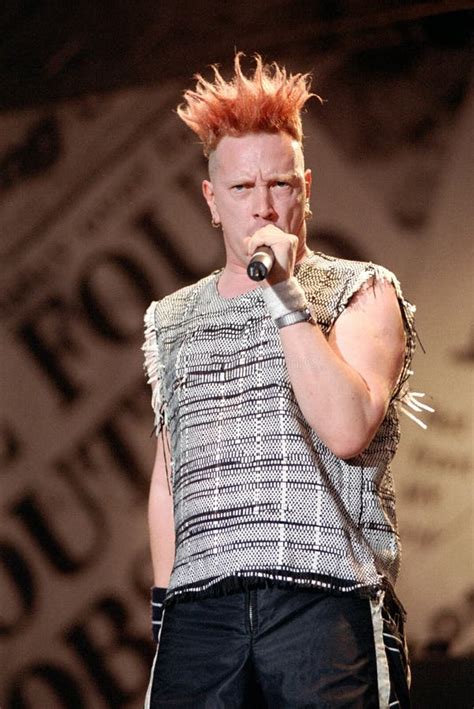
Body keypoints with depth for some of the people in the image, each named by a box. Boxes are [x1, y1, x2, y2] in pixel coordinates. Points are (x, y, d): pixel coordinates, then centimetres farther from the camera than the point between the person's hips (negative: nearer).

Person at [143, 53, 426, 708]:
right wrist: (165, 599, 14)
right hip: (200, 607, 3)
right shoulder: (173, 321, 19)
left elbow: (347, 429, -10)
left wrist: (285, 295, -10)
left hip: (325, 601, -3)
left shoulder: (361, 293, 7)